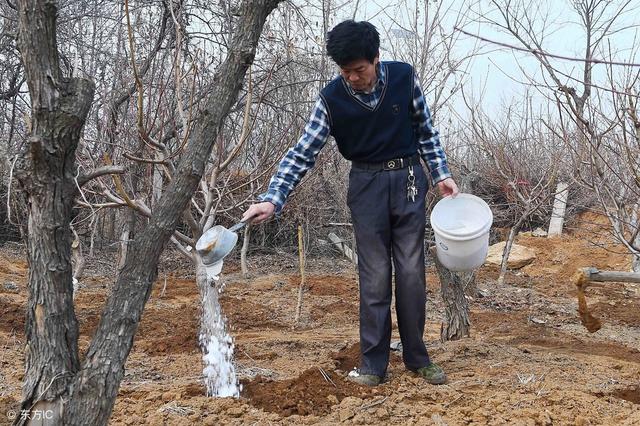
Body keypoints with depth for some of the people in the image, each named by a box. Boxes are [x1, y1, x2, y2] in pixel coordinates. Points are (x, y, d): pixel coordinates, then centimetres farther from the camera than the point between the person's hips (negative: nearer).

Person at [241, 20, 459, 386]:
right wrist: (272, 200, -22)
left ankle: (417, 357, 16)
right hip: (367, 186, -1)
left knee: (412, 273, 3)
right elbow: (302, 153, -12)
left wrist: (442, 174, 2)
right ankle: (373, 363, 10)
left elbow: (426, 130, 6)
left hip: (408, 181, 1)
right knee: (375, 277, 0)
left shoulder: (404, 77, -9)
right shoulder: (332, 98, -12)